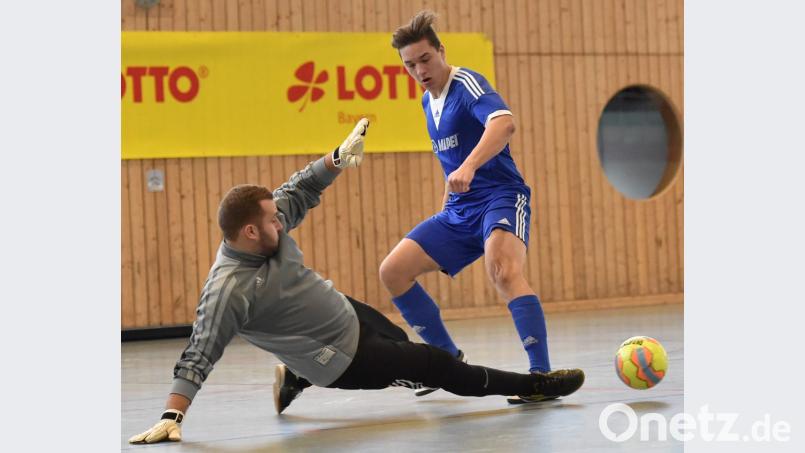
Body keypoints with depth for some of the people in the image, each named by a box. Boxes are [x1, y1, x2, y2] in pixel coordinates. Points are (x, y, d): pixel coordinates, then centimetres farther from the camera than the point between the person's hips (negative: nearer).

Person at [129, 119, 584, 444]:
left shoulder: (267, 228, -13)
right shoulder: (229, 290, -34)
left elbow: (301, 191, 2)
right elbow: (199, 356, -35)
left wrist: (337, 159, -13)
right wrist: (172, 416, -43)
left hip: (349, 312, 9)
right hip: (347, 359, -9)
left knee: (401, 343, 38)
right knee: (436, 366, 0)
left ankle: (297, 378, 51)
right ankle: (532, 386, 20)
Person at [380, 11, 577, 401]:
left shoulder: (467, 84, -13)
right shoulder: (429, 100, 13)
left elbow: (504, 123, -34)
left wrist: (468, 168, -48)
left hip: (501, 198, -9)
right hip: (460, 210, 9)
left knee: (503, 271, -36)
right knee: (392, 271, 2)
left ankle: (542, 375, -41)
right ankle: (450, 359, 10)